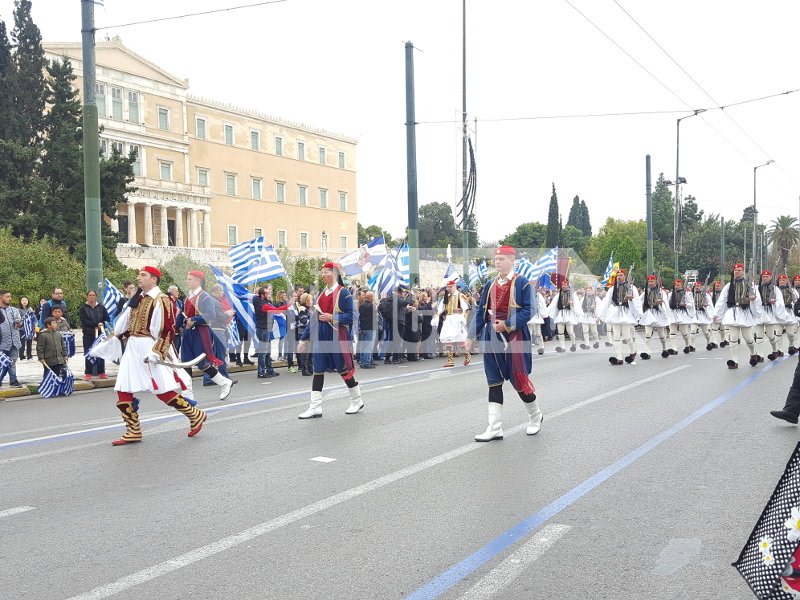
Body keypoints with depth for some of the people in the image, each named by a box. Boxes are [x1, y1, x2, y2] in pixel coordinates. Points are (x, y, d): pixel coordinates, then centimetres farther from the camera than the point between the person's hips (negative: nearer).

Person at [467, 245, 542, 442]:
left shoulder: (522, 283, -4)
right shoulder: (490, 284, 11)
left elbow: (527, 311, -10)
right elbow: (480, 312, 11)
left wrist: (507, 324, -20)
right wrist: (471, 337, 6)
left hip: (514, 337, -5)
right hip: (492, 337, 5)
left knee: (519, 379, 1)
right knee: (494, 381, 4)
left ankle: (535, 417, 26)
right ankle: (494, 428, 5)